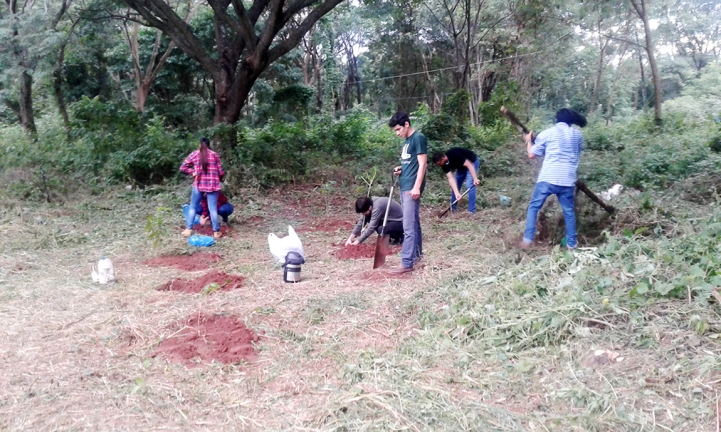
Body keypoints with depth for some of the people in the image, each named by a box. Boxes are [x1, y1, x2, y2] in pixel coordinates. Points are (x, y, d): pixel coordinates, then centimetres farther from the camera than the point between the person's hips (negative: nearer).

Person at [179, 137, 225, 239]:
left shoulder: (194, 154, 5)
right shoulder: (214, 155, 3)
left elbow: (182, 168, 2)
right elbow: (221, 172, 3)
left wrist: (192, 172, 8)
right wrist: (218, 180, 22)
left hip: (198, 184, 0)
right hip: (212, 185, 0)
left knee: (193, 207, 12)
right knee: (213, 209, 1)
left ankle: (188, 229, 10)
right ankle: (216, 232, 2)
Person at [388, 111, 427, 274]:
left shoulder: (418, 138, -10)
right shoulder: (407, 141, 17)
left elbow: (422, 164, -15)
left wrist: (417, 187, -21)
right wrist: (400, 169, 7)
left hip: (412, 187, -9)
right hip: (404, 187, 9)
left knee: (408, 226, -10)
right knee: (413, 223, 16)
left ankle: (407, 263, -10)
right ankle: (417, 253, 25)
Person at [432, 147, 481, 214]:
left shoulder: (454, 155, -37)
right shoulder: (444, 165, -16)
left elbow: (469, 165, -33)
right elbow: (451, 178, -21)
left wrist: (475, 179, -38)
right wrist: (457, 193, -31)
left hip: (472, 162, -7)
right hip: (461, 166, 7)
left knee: (469, 185, -18)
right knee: (455, 185, 5)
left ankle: (471, 211, -13)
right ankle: (452, 208, 18)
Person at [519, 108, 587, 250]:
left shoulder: (547, 133, 1)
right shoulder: (577, 134, 10)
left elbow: (532, 155, 6)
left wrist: (529, 141, 22)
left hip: (547, 178, -2)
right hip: (567, 180, 2)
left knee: (533, 208, 10)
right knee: (569, 211, 17)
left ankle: (527, 240, 3)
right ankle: (571, 243, 22)